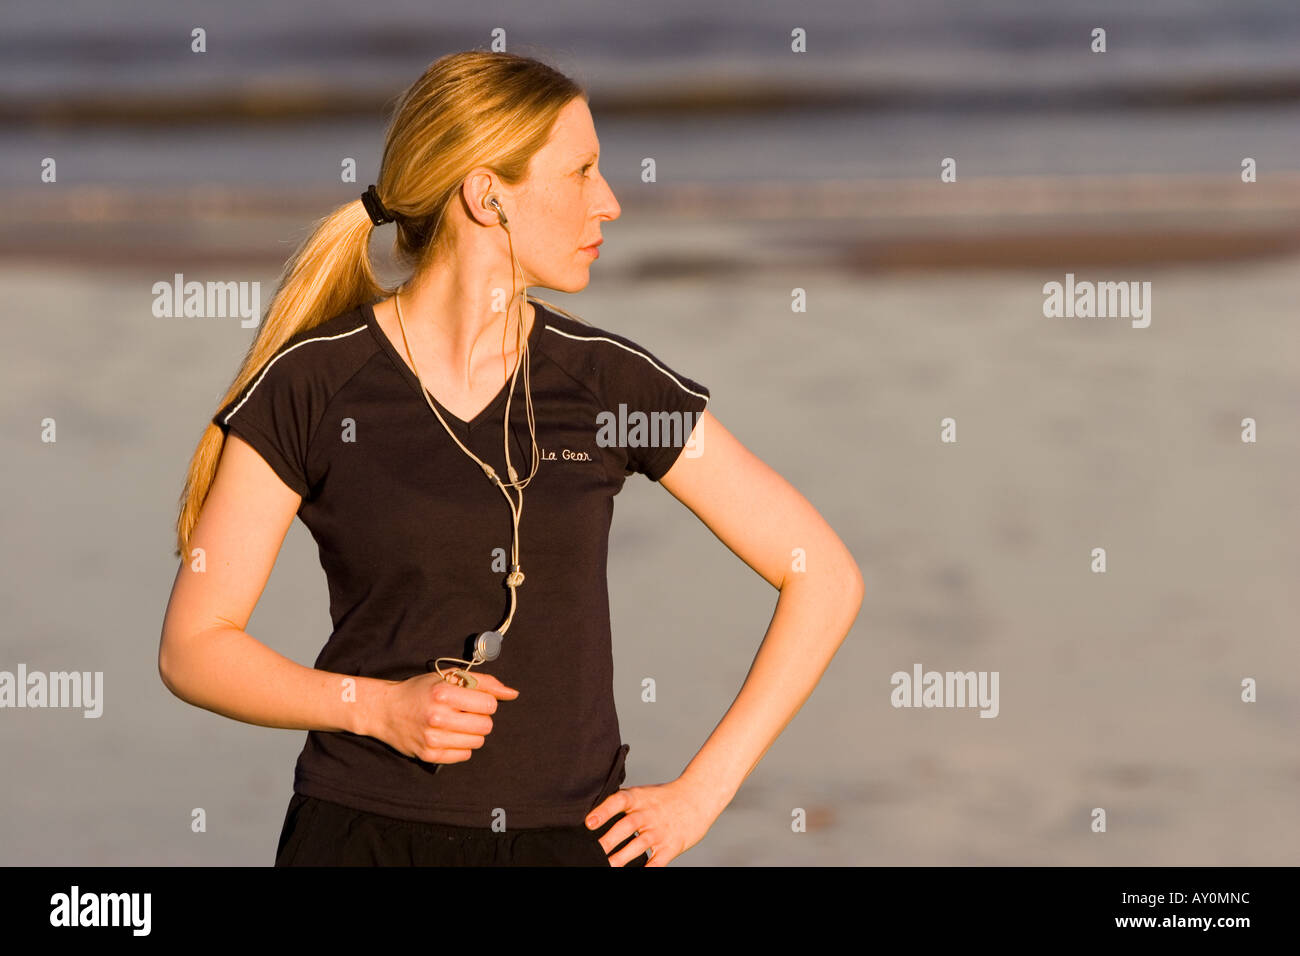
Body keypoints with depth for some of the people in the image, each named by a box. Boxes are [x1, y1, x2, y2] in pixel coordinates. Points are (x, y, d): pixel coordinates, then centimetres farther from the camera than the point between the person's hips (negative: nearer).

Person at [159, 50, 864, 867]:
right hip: (366, 834, -1)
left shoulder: (610, 382, 1)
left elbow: (827, 577, 5)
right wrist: (376, 706, -15)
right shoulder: (311, 386, -3)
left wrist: (701, 792, 0)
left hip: (572, 834, 2)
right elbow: (194, 646, 0)